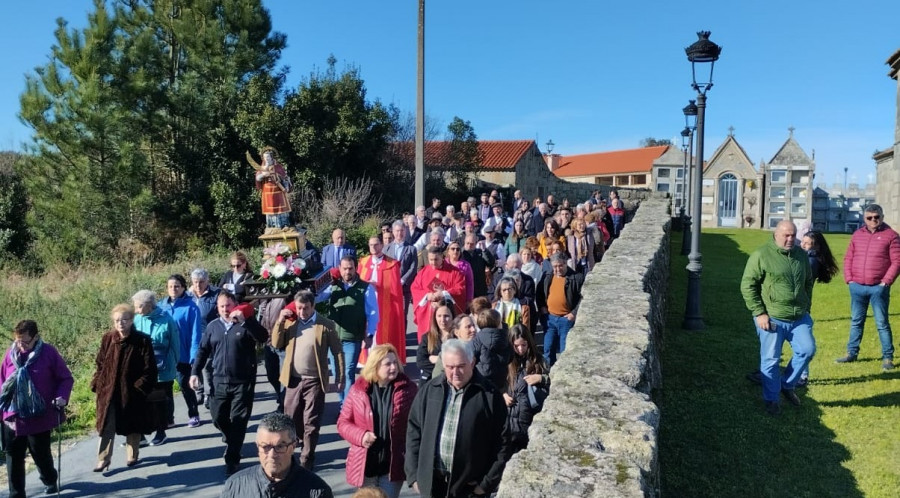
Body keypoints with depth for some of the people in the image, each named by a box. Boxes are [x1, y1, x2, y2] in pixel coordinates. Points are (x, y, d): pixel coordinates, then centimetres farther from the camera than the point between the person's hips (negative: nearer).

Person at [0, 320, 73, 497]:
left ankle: (50, 481, 40)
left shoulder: (48, 352, -11)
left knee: (41, 453, 13)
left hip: (40, 417, -3)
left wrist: (62, 396, -21)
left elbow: (66, 378, -6)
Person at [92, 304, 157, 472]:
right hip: (109, 391, 2)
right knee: (107, 427, 3)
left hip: (132, 392, -2)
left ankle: (132, 456, 31)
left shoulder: (143, 341, -11)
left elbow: (149, 369, -9)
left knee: (133, 426, 14)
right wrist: (97, 384, 0)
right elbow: (100, 364, 8)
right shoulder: (107, 339, -1)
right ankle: (103, 460, 12)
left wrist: (141, 387, -14)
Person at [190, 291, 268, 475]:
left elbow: (263, 338, -19)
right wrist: (195, 372, 5)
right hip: (220, 381, 4)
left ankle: (232, 458, 12)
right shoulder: (212, 326, 8)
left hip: (243, 382, -4)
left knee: (238, 420, 0)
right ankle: (234, 442, 39)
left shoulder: (246, 323, -3)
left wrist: (244, 321, -24)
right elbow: (203, 351, 13)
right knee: (218, 417, 8)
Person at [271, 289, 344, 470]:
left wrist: (340, 379, -7)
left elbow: (338, 353, -5)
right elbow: (276, 344, 2)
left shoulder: (326, 325, -7)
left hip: (314, 381, -4)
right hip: (293, 380, 4)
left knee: (311, 423, 2)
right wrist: (280, 321, -9)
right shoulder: (290, 322, 5)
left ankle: (307, 459, 15)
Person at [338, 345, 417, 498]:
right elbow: (343, 422, 4)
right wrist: (360, 436, -15)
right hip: (365, 464, 2)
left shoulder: (407, 388, -6)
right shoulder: (358, 390, -3)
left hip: (394, 464, -1)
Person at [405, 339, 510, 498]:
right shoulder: (428, 390, 2)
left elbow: (501, 442, -5)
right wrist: (414, 475, 3)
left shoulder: (490, 395, -7)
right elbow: (414, 432, 8)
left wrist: (488, 483, -7)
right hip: (431, 484, 3)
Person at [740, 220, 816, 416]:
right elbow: (747, 286, -11)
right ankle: (771, 399, 18)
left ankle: (787, 385, 23)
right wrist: (759, 313, -14)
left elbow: (808, 282, 22)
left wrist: (806, 308, 16)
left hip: (799, 318, 5)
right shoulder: (761, 255, -10)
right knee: (770, 360, 2)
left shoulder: (801, 254, 9)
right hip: (772, 318, -5)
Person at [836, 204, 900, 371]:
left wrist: (886, 282, -12)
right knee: (856, 321, 13)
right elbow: (848, 258, 12)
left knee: (882, 323, 2)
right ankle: (852, 353, 21)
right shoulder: (857, 235, 11)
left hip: (878, 288, -4)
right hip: (857, 287, 4)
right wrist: (849, 279, 2)